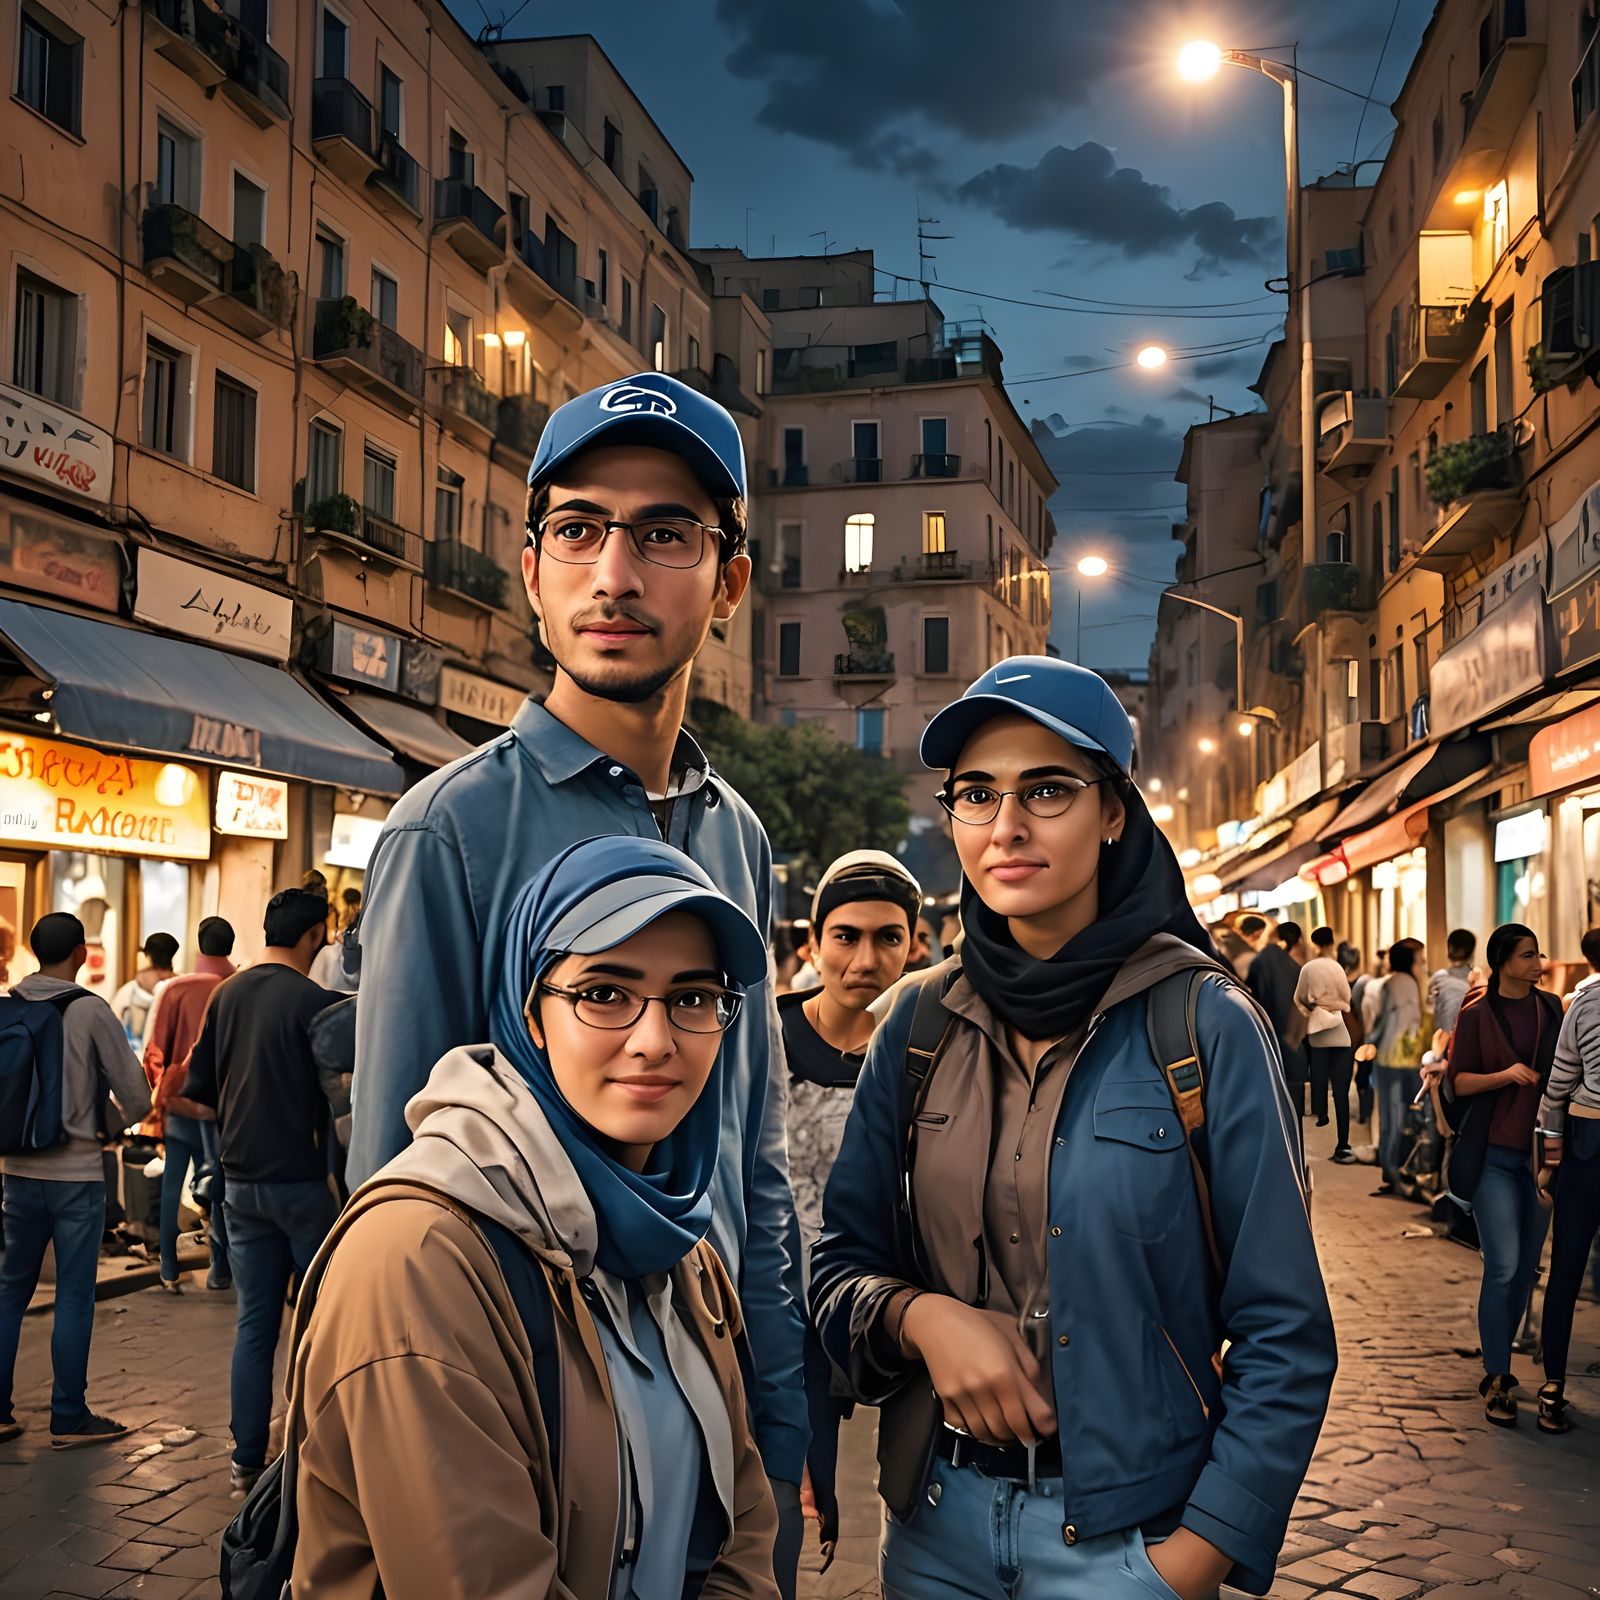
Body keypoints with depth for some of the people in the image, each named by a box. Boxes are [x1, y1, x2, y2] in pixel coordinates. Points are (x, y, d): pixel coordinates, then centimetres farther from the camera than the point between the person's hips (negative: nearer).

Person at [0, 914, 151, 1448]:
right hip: (75, 1174, -4)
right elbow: (137, 1100, -11)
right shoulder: (91, 1012, -12)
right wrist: (106, 1123, 8)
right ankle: (69, 1417, 10)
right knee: (74, 1296, 4)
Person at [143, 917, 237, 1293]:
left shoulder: (175, 990, -8)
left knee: (173, 1184, 11)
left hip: (180, 1102, 0)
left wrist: (160, 1093, 11)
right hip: (223, 1106, 0)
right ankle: (221, 1270, 13)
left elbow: (155, 1051, -3)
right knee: (218, 1189, 10)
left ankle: (170, 1270, 12)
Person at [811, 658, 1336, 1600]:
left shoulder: (1207, 1025, -11)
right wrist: (920, 1315, -15)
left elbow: (1285, 1338, -9)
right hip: (935, 1517, 4)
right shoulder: (920, 1023, -1)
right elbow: (840, 1263, 5)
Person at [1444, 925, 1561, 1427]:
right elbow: (1458, 1081, -1)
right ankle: (1497, 1380, -1)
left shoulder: (1551, 1010, 7)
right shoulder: (1477, 1017, -1)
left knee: (1526, 1268, 8)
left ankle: (1499, 1363, 22)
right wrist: (1504, 1075, -18)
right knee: (1503, 1267, -8)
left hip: (1542, 1153, 4)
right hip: (1495, 1154, -4)